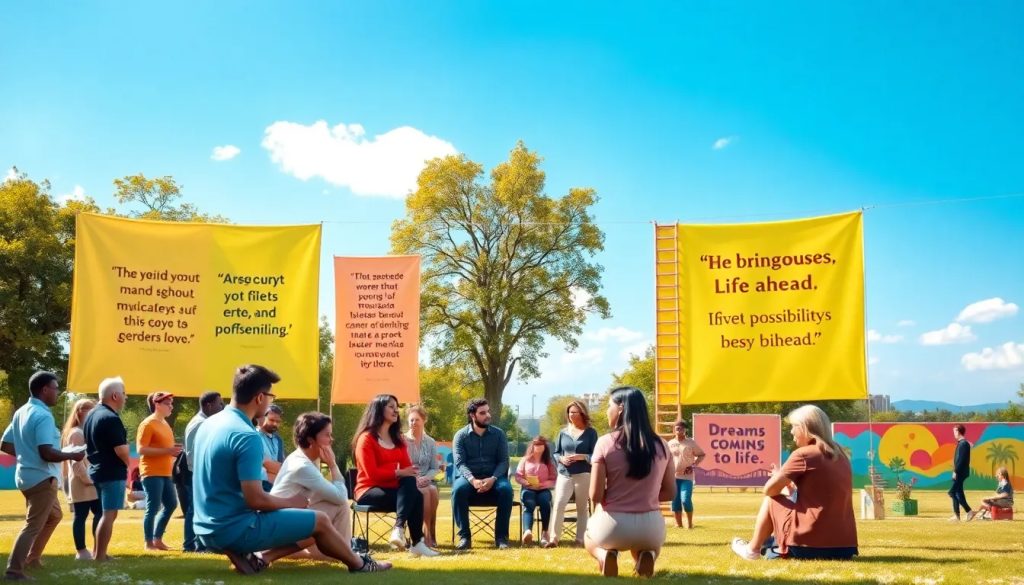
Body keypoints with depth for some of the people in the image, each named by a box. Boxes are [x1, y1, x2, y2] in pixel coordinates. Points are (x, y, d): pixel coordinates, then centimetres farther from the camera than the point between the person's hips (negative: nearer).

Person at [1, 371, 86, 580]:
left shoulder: (21, 412, 9)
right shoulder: (43, 416, -19)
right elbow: (47, 453, -27)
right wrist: (73, 456, -14)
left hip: (27, 475, 10)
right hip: (42, 477, -10)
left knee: (54, 515, 26)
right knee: (34, 525, -3)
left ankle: (32, 558, 29)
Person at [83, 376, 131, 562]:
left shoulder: (92, 415, 12)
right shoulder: (111, 418, -19)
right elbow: (121, 450, -22)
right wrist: (128, 464, -3)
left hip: (96, 470, 10)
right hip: (113, 472, -10)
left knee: (106, 513, 19)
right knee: (109, 514, -4)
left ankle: (97, 552, 23)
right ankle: (100, 555, -3)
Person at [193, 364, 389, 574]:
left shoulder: (209, 424, 8)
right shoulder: (247, 436, -21)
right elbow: (255, 500, -23)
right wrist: (292, 502, -3)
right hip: (234, 529, -9)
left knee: (311, 533, 18)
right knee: (320, 521, 6)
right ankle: (359, 564, 26)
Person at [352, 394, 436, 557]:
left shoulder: (397, 438, 16)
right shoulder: (366, 438, -7)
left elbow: (406, 466, 8)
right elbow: (372, 473, -16)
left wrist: (410, 474, -16)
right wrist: (399, 473, -22)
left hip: (392, 488, 6)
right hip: (369, 491, -6)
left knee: (412, 489, -30)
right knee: (414, 496, -30)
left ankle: (399, 529, -39)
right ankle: (417, 543, -34)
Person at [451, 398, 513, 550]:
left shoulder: (498, 434, 6)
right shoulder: (461, 435, 2)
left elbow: (504, 461, 0)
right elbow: (459, 463, -8)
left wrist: (493, 479, -20)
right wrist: (472, 480, -28)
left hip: (493, 477, 1)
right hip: (469, 477, -1)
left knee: (506, 489, -32)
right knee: (458, 489, -35)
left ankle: (501, 536, -22)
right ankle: (464, 536, -25)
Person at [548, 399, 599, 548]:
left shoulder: (590, 432, 3)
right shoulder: (563, 432, 12)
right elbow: (555, 453, 14)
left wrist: (582, 457, -17)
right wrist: (561, 459, -7)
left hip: (583, 475, -2)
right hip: (564, 474, 2)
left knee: (582, 507, 4)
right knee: (559, 504, -12)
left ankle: (580, 539, 9)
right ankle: (553, 538, -11)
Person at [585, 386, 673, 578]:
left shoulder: (605, 442, -10)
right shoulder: (661, 445, 0)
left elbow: (595, 496, -11)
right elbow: (670, 493, 8)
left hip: (613, 526, -2)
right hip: (651, 527, 2)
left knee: (588, 536, 34)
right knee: (650, 540, 40)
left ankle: (605, 555, -1)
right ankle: (647, 555, 3)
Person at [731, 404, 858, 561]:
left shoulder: (803, 454, -10)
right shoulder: (840, 454, 12)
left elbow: (769, 490, -4)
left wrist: (779, 478, 16)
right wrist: (787, 481, 18)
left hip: (811, 545, -7)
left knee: (771, 500, 12)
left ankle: (752, 549, 24)